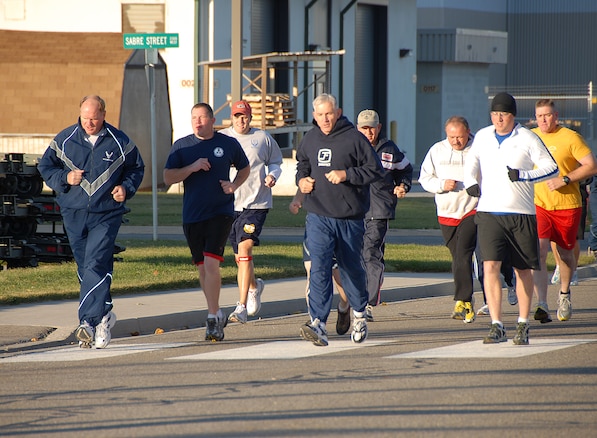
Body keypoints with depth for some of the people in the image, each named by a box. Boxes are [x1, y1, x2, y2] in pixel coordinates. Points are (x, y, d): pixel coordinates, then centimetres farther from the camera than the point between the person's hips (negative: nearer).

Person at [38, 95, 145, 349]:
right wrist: (64, 178, -7)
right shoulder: (65, 140, 3)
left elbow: (136, 168, 14)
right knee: (84, 268, 9)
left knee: (96, 265, -16)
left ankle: (88, 321, -23)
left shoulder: (119, 142, 1)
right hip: (73, 213, 3)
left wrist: (126, 188, -4)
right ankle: (104, 314, 25)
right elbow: (45, 166, 11)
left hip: (106, 215, -3)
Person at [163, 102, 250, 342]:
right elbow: (168, 178, -1)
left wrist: (234, 185, 0)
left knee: (211, 263, -16)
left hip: (221, 212, -3)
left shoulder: (229, 144, 3)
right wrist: (192, 168, -15)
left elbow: (244, 168, 19)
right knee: (202, 267, 9)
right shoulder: (181, 146, 4)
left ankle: (213, 318, -13)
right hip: (192, 215, 3)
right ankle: (217, 314, 25)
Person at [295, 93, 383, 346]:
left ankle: (359, 315, 36)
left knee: (351, 268, 12)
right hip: (318, 218, 2)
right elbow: (302, 165, 27)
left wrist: (347, 174, -17)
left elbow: (375, 170, -6)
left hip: (350, 218, -2)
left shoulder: (354, 139, -7)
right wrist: (301, 180, 6)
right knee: (319, 268, -13)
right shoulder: (310, 140, 8)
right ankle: (318, 324, -20)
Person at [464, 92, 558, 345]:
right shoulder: (482, 137, 8)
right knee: (490, 267, -12)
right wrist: (471, 182, 3)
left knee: (523, 270, 7)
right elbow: (472, 163, 23)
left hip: (521, 214, -2)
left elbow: (552, 167, -2)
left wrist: (523, 175, -15)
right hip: (489, 212, 2)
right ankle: (496, 327, -11)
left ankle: (523, 326, 20)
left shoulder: (527, 138, -3)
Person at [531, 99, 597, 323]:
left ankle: (564, 294, 41)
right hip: (538, 204, 2)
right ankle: (542, 306, -22)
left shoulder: (570, 138, -7)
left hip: (567, 205, -2)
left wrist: (564, 179, -19)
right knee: (538, 252, -17)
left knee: (565, 253, 13)